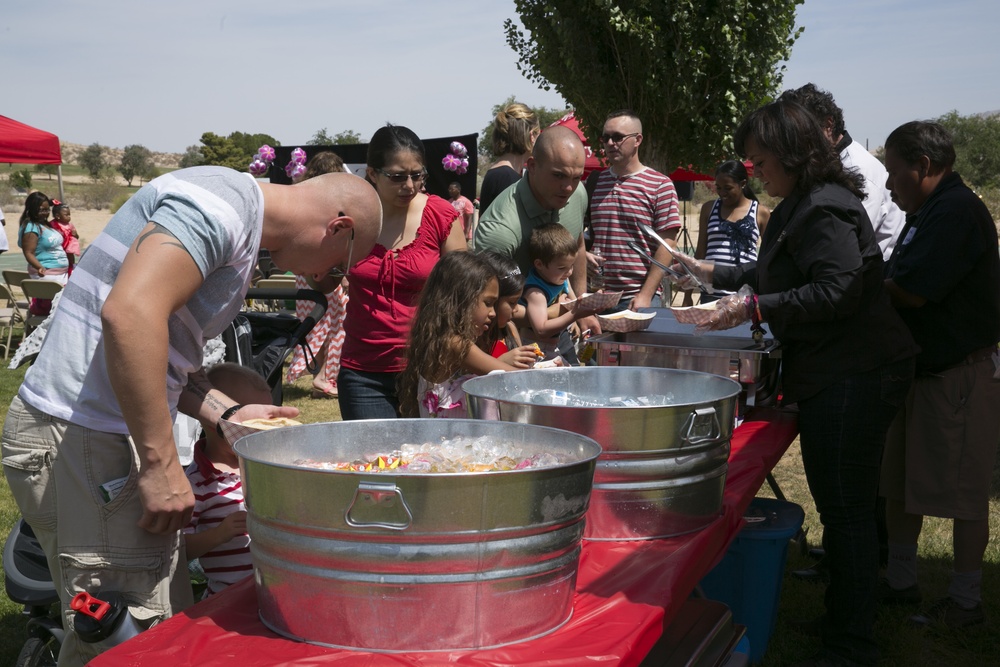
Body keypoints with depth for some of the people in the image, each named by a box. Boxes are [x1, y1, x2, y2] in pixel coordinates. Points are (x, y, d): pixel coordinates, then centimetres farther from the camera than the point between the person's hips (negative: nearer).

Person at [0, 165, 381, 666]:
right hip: (82, 441, -10)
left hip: (105, 435, 10)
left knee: (168, 622, 14)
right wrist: (160, 463, -24)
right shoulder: (226, 201, -15)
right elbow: (129, 314, -28)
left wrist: (229, 414, 11)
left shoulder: (239, 230, 19)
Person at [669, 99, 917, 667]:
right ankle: (848, 617, 32)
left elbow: (838, 291, -25)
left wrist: (754, 308, -23)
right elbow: (777, 273, 29)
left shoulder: (825, 209, -17)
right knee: (851, 506, 19)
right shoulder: (800, 206, 17)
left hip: (853, 378, -11)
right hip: (840, 373, 11)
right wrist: (713, 273, 26)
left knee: (846, 510, -6)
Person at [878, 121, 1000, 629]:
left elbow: (911, 292, -24)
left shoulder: (956, 211, -20)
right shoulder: (928, 212, 13)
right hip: (922, 369, 10)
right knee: (900, 482, 15)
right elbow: (902, 286, 14)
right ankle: (899, 581, 27)